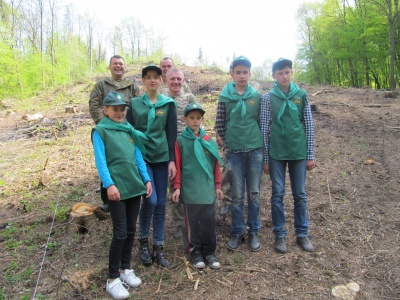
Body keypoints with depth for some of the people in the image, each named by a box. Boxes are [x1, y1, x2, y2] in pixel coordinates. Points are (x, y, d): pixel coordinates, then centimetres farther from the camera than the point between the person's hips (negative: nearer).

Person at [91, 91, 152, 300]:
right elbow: (100, 161, -12)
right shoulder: (100, 130, -3)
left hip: (134, 186, 6)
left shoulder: (129, 130, 13)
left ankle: (125, 269, 30)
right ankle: (112, 279, 11)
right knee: (120, 233, -4)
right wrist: (109, 184, -22)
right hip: (116, 187, -6)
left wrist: (146, 179, 8)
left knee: (131, 230, 13)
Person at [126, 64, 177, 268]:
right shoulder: (134, 103, 5)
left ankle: (158, 247, 17)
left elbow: (172, 134, 2)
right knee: (151, 199, -13)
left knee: (161, 202, 4)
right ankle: (143, 242, 12)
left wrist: (172, 160, -4)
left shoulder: (168, 104, 5)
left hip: (162, 157, 2)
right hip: (141, 157, -1)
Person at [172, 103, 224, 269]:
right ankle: (195, 251, 26)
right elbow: (177, 166, -1)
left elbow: (216, 165, 9)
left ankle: (209, 251, 24)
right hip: (189, 190, -2)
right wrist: (177, 187, -2)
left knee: (209, 221, 8)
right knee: (193, 222, 10)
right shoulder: (180, 141, -3)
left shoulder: (209, 141, 4)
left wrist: (218, 185, 10)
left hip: (208, 189, 2)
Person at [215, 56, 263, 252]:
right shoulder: (225, 96, 2)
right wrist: (224, 141, 1)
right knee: (237, 195, 6)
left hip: (255, 150, 1)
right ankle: (237, 233, 20)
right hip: (234, 152, -1)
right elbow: (219, 123, 6)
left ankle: (253, 232, 23)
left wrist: (263, 143, 7)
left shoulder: (257, 96, 4)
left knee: (254, 194, 8)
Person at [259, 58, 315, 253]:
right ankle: (279, 235, 17)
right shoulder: (268, 98, 0)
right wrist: (265, 158, -2)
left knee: (300, 194, 10)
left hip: (299, 152, 2)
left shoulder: (302, 95, 4)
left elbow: (309, 125, 6)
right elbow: (264, 129, 0)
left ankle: (302, 234, 23)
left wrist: (310, 155, 3)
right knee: (278, 194, 5)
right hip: (277, 153, -1)